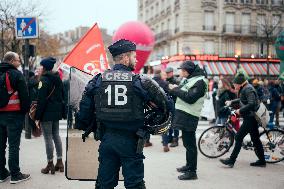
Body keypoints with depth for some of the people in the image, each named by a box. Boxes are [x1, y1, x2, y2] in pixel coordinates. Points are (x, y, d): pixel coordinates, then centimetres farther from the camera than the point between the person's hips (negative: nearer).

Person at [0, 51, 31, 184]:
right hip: (14, 114, -7)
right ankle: (15, 175, 2)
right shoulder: (16, 74, -10)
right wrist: (26, 110, -3)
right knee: (14, 145, -3)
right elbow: (24, 94, -13)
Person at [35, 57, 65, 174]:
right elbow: (62, 95, 16)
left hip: (47, 113, -8)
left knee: (48, 138, -2)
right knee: (56, 135, 14)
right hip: (57, 112, 8)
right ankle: (59, 162, 18)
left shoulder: (44, 80, -13)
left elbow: (41, 99, -16)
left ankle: (50, 164, 3)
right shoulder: (58, 79, 11)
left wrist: (37, 116, -12)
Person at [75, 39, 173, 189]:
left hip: (107, 140, 3)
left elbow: (85, 109, 2)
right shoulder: (140, 82, -7)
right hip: (131, 141, -3)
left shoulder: (98, 81, 0)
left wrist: (82, 126, 17)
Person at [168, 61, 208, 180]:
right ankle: (189, 165, 32)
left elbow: (190, 98, -23)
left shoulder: (200, 81, -14)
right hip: (183, 114, 10)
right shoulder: (187, 79, 16)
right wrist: (174, 89, -1)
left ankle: (192, 171, 0)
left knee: (190, 143, -6)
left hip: (189, 116, -10)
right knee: (187, 142, 19)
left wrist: (175, 90, -15)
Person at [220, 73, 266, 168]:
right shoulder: (244, 89, 14)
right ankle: (262, 161, 21)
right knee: (255, 139, 14)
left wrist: (240, 110, -20)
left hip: (250, 118, -10)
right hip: (251, 117, 10)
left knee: (239, 137, -9)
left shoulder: (248, 89, -17)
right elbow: (242, 100, 30)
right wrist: (231, 102, 23)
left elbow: (251, 104, -26)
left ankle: (231, 161, -6)